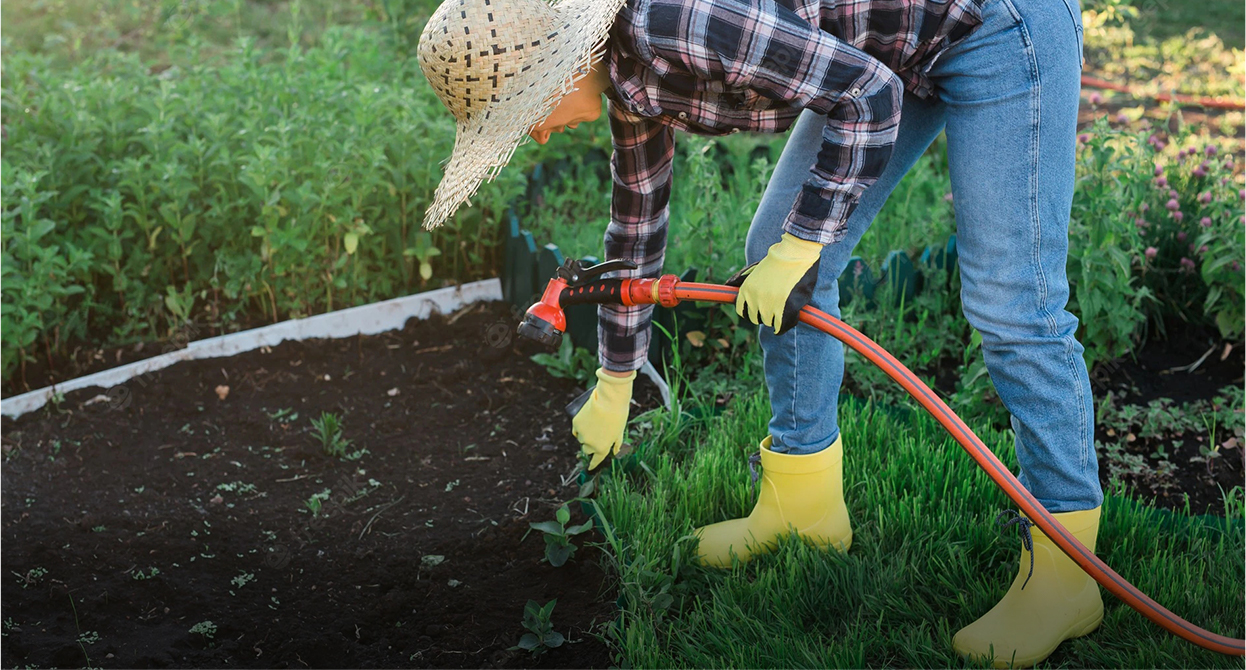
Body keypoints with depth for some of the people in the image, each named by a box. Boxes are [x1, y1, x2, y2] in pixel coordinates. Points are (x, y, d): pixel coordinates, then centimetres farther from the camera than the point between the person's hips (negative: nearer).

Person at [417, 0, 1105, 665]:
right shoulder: (628, 74, 0)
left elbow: (867, 93, -25)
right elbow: (635, 228, 13)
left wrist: (798, 250, -19)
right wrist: (611, 390, 22)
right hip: (897, 61, 9)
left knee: (1011, 305, -11)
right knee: (772, 249, 7)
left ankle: (1062, 573, -2)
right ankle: (802, 503, 18)